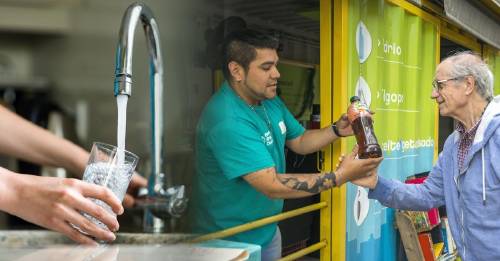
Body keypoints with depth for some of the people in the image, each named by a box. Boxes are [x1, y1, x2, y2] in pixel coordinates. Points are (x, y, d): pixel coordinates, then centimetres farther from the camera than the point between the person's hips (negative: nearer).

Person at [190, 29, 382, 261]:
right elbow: (272, 186, -32)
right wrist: (341, 176, -30)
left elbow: (298, 141, 13)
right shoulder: (228, 121, -30)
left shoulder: (270, 101, 1)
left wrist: (337, 130, -6)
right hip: (230, 240, -8)